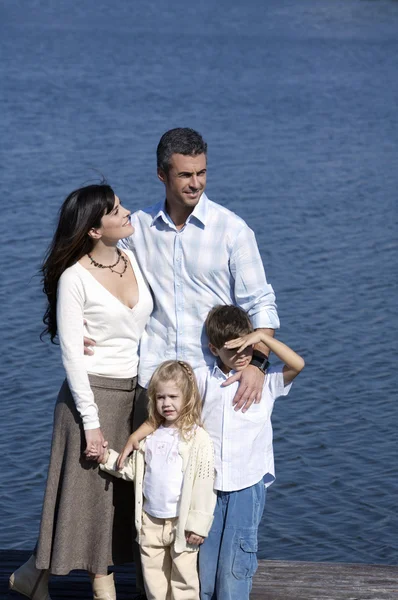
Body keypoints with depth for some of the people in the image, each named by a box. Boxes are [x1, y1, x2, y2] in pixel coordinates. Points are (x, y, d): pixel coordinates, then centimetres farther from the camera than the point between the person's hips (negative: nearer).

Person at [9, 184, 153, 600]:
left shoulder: (133, 260, 5)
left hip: (136, 392, 6)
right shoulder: (75, 278, -13)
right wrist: (91, 422, -15)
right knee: (89, 491, 1)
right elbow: (72, 355, -13)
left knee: (124, 493, 8)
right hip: (94, 394, -6)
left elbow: (150, 326, 11)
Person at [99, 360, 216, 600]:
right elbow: (133, 470, 15)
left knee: (183, 578, 3)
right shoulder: (150, 434, 7)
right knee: (153, 577, 13)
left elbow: (204, 485, -12)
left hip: (181, 523, -6)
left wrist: (198, 525, -13)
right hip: (151, 522, 6)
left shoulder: (198, 439, -12)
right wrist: (107, 457, 2)